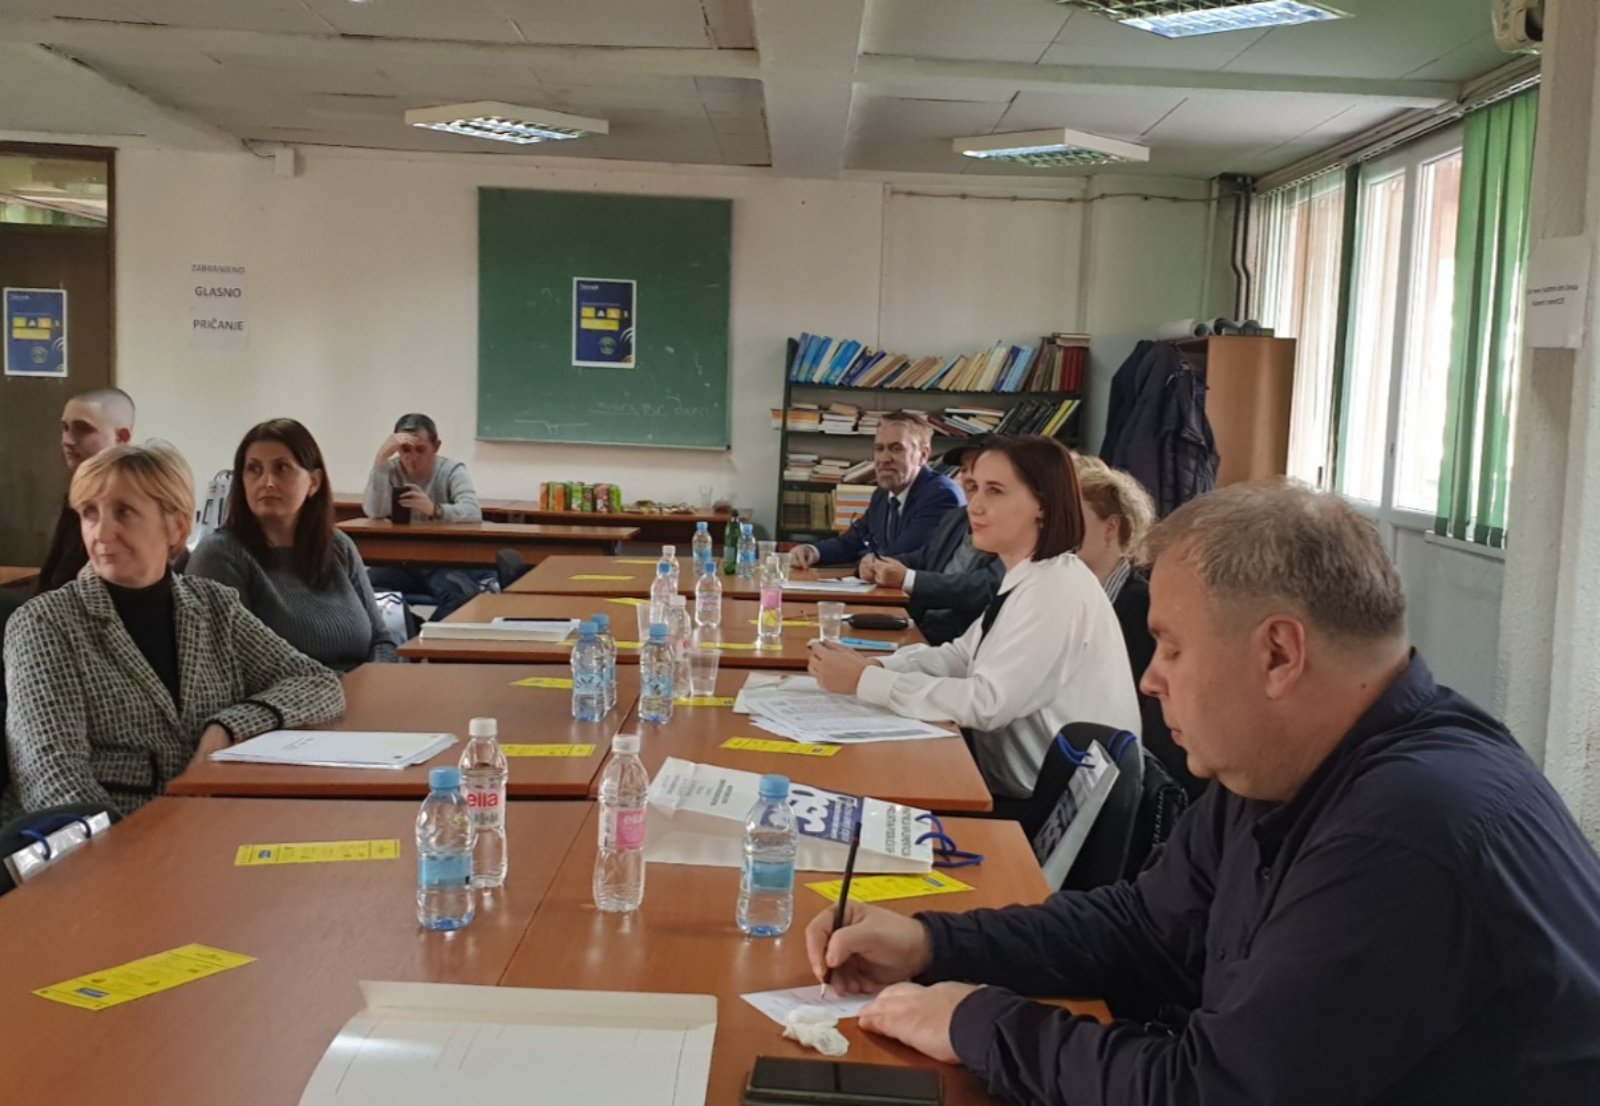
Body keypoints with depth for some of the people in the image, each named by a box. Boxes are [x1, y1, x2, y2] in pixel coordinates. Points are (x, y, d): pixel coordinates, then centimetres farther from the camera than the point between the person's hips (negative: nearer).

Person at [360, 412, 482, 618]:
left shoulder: (453, 471, -2)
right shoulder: (391, 470, 3)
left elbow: (473, 513, -21)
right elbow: (374, 513, -15)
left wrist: (434, 509, -41)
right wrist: (381, 457, -19)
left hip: (444, 564, -1)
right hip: (401, 563, 2)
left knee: (462, 594, -34)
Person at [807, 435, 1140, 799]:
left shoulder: (1058, 589, -21)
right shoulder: (1029, 579, 9)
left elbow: (987, 703, -26)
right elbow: (962, 656, 11)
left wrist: (864, 681, -22)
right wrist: (872, 666, -5)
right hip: (1020, 784, 8)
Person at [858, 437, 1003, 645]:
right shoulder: (955, 517, 18)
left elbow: (988, 587, -21)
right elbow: (922, 559, 26)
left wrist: (907, 579, -20)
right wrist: (876, 564, 4)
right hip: (919, 632, 8)